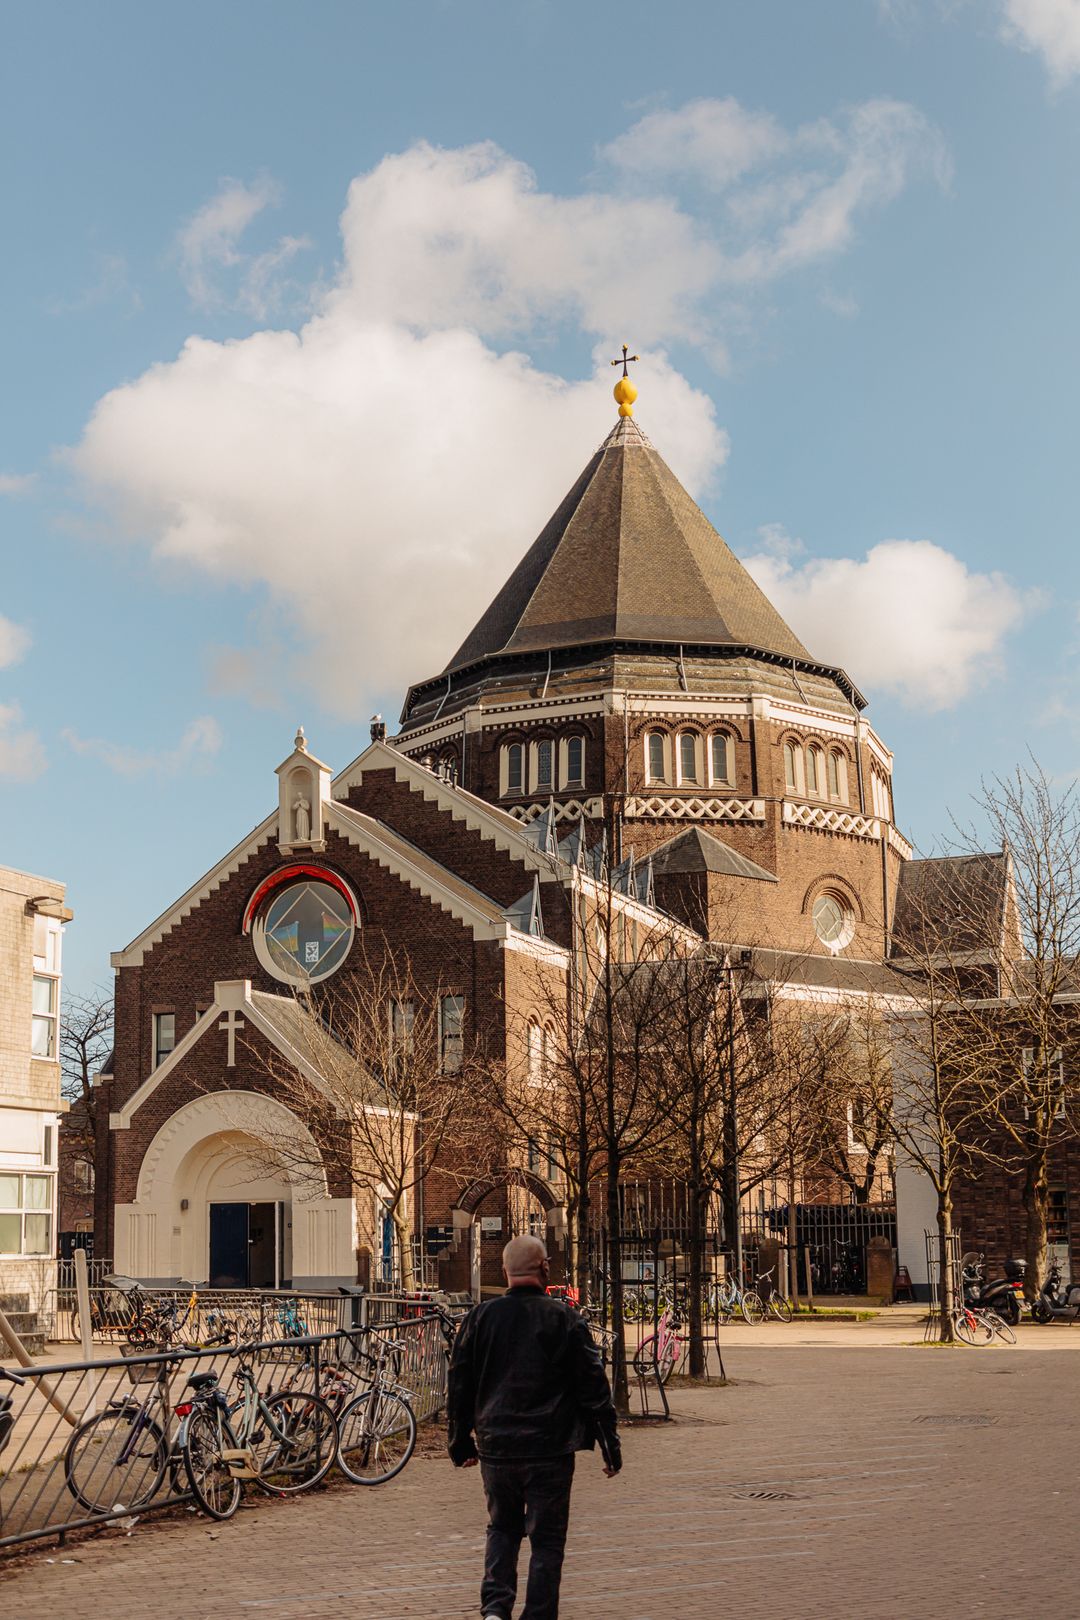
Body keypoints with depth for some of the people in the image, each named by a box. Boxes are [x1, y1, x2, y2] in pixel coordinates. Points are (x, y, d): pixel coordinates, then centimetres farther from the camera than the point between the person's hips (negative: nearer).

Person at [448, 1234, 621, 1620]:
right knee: (546, 1538, 9)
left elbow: (459, 1385, 7)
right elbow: (594, 1387, -5)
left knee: (502, 1528, 19)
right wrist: (610, 1445, 3)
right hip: (550, 1450, -3)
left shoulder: (480, 1317, 0)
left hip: (495, 1447, 3)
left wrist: (460, 1443, 17)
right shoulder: (565, 1319, -7)